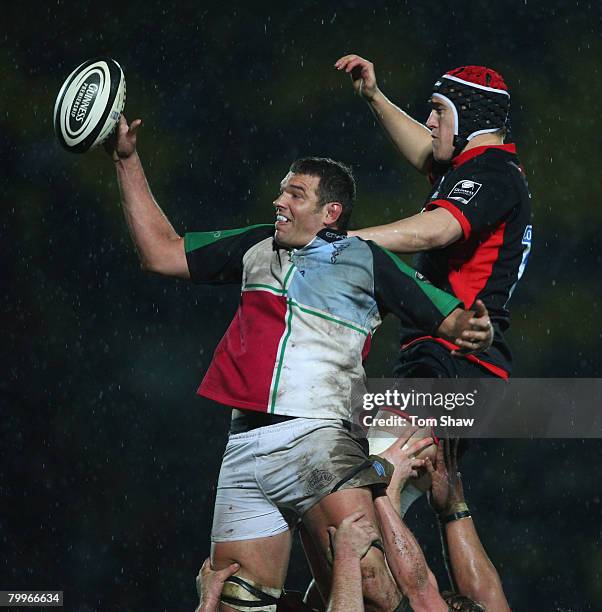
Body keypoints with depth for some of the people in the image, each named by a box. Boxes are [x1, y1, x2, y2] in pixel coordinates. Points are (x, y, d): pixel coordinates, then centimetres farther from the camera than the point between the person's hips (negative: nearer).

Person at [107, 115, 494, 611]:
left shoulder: (367, 261, 9)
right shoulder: (257, 248, 21)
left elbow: (451, 319, 7)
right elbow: (162, 253, 28)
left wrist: (470, 328, -18)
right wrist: (128, 161, 26)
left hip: (316, 440, -5)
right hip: (244, 450, 5)